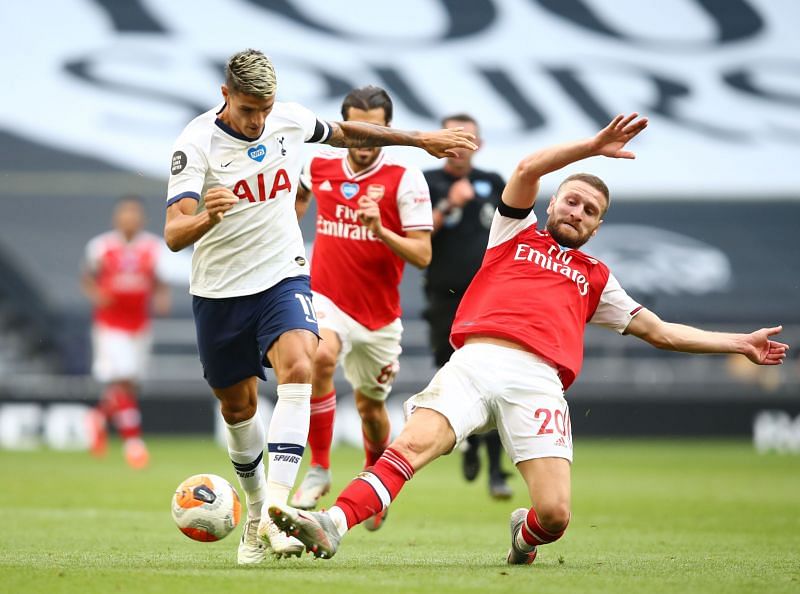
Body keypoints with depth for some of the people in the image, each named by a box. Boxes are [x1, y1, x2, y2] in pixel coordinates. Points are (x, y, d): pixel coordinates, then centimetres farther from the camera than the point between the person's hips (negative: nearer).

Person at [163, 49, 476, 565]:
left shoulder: (290, 119, -5)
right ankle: (256, 512, 36)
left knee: (297, 368, -25)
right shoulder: (197, 143, -18)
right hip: (219, 290, -1)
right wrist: (207, 218, -51)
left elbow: (342, 133, 18)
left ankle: (276, 512, -36)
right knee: (238, 406, 10)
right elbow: (174, 235, -27)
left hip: (283, 276, 1)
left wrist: (422, 139, 24)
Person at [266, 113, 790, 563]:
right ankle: (332, 526, -42)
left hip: (539, 381, 2)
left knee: (554, 515, -16)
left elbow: (660, 331, 35)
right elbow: (527, 170, 10)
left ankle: (525, 534, 20)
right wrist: (595, 146, 5)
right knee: (413, 444, -29)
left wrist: (740, 344, 33)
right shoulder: (518, 233, 28)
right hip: (476, 361, -2)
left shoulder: (596, 279, 32)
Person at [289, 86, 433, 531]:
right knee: (321, 358, -32)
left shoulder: (406, 180, -10)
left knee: (371, 407, 14)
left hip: (379, 315, 0)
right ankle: (319, 470, -20)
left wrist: (380, 230, -30)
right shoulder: (321, 166, -1)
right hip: (326, 299, 0)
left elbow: (422, 255, -16)